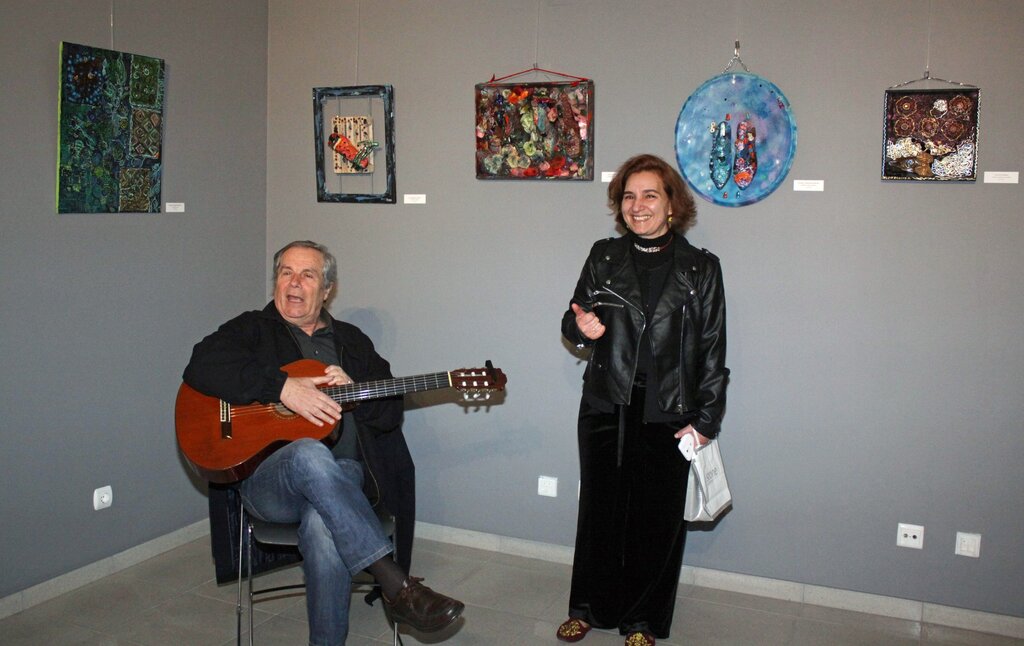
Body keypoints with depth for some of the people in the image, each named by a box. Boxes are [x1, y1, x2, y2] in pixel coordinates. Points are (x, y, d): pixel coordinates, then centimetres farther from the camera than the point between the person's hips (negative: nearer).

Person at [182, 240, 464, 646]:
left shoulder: (352, 342, 22)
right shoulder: (253, 330, 14)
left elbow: (390, 417, 16)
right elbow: (201, 367, -9)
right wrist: (283, 388, -18)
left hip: (341, 475, 2)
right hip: (264, 481, -1)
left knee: (324, 528, -35)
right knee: (310, 455, -38)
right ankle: (397, 587, -39)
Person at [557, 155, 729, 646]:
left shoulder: (701, 268, 1)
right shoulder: (604, 257, 5)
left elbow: (712, 351, 1)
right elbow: (573, 323, 10)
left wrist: (706, 420, -3)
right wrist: (581, 327, -14)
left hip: (668, 415, -1)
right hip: (605, 408, 2)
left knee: (657, 518, 6)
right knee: (599, 508, 10)